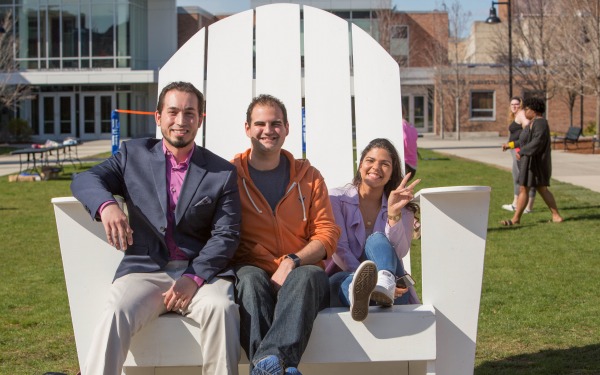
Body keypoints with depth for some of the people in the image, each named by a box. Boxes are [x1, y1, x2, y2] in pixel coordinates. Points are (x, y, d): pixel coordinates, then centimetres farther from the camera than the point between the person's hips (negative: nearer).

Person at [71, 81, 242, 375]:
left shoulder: (223, 173, 11)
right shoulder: (134, 155, 15)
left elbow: (226, 235, 3)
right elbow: (84, 179, 4)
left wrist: (194, 277, -14)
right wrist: (106, 205, -20)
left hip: (201, 271, 0)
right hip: (145, 269, 0)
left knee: (221, 308, -32)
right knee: (116, 314, -30)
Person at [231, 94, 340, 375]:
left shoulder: (308, 177, 15)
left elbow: (328, 234, 8)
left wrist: (293, 261, -11)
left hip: (300, 271, 1)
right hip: (250, 269, -1)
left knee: (309, 276, -34)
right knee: (251, 279, -36)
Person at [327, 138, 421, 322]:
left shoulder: (403, 208, 11)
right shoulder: (337, 199, 6)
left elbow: (399, 252, -6)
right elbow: (339, 251, -8)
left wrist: (394, 213, -20)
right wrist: (366, 279, -26)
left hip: (394, 291, 1)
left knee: (377, 240, -28)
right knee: (337, 282, -36)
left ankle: (385, 284, -61)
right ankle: (359, 293, -73)